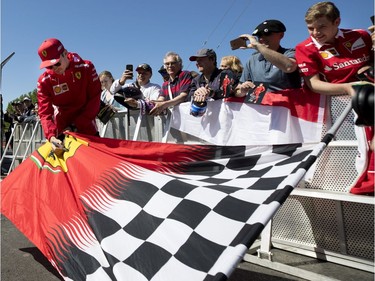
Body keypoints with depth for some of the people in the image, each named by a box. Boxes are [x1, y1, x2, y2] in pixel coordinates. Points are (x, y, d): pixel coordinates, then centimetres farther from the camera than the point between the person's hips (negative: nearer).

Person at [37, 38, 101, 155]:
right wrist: (51, 136, -36)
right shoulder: (44, 81, -13)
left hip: (86, 125, 0)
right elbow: (45, 112, -17)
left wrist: (76, 125, -20)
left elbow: (95, 99, -14)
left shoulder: (86, 68, -16)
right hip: (62, 127, 0)